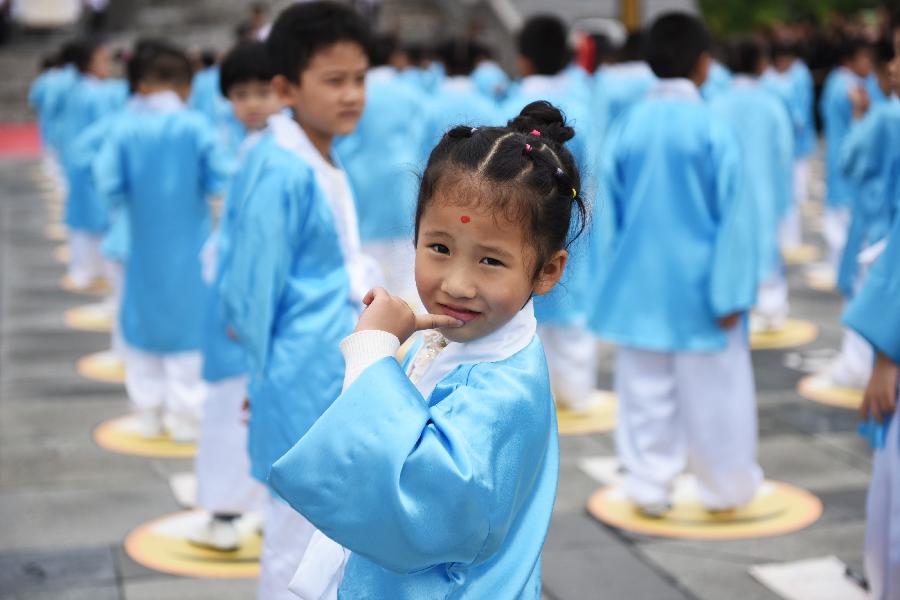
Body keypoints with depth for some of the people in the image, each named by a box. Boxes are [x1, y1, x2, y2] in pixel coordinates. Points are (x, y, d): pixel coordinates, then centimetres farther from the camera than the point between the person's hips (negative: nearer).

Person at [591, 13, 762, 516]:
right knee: (711, 391, 10)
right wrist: (731, 294, -9)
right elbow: (734, 212, -14)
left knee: (647, 393, 12)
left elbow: (612, 207, 5)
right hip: (697, 286, -3)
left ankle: (650, 486, 16)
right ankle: (727, 487, 24)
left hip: (641, 285, 3)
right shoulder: (714, 128, -13)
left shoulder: (629, 127, -3)